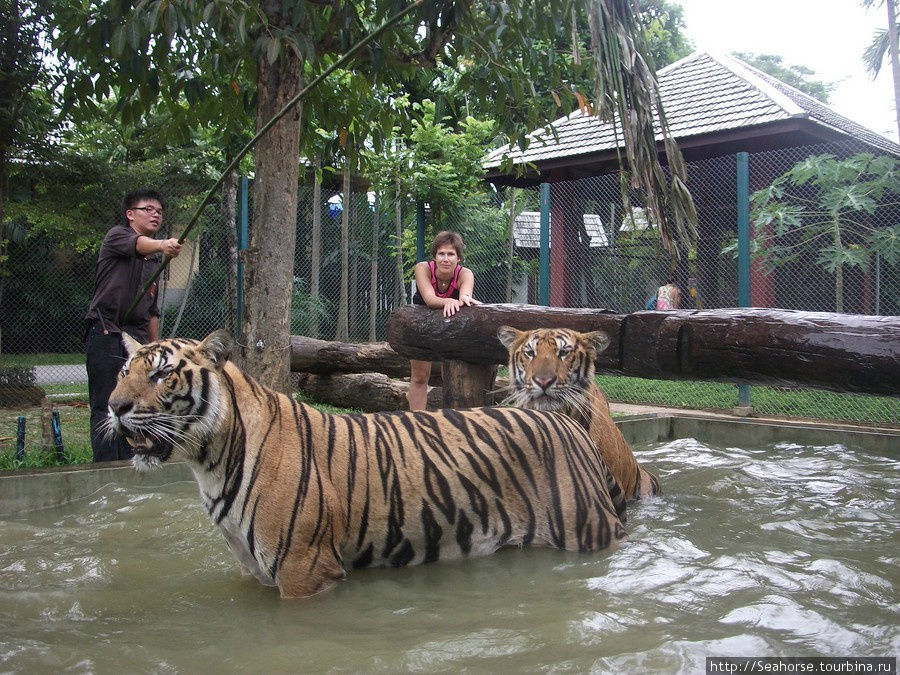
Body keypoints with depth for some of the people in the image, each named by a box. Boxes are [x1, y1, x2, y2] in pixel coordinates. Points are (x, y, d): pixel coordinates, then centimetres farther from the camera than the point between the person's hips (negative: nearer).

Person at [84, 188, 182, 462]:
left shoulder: (156, 258, 20)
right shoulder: (117, 236, 0)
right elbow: (137, 244, -26)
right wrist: (162, 245, -47)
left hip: (137, 337, 7)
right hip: (106, 333, -7)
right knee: (106, 408, -7)